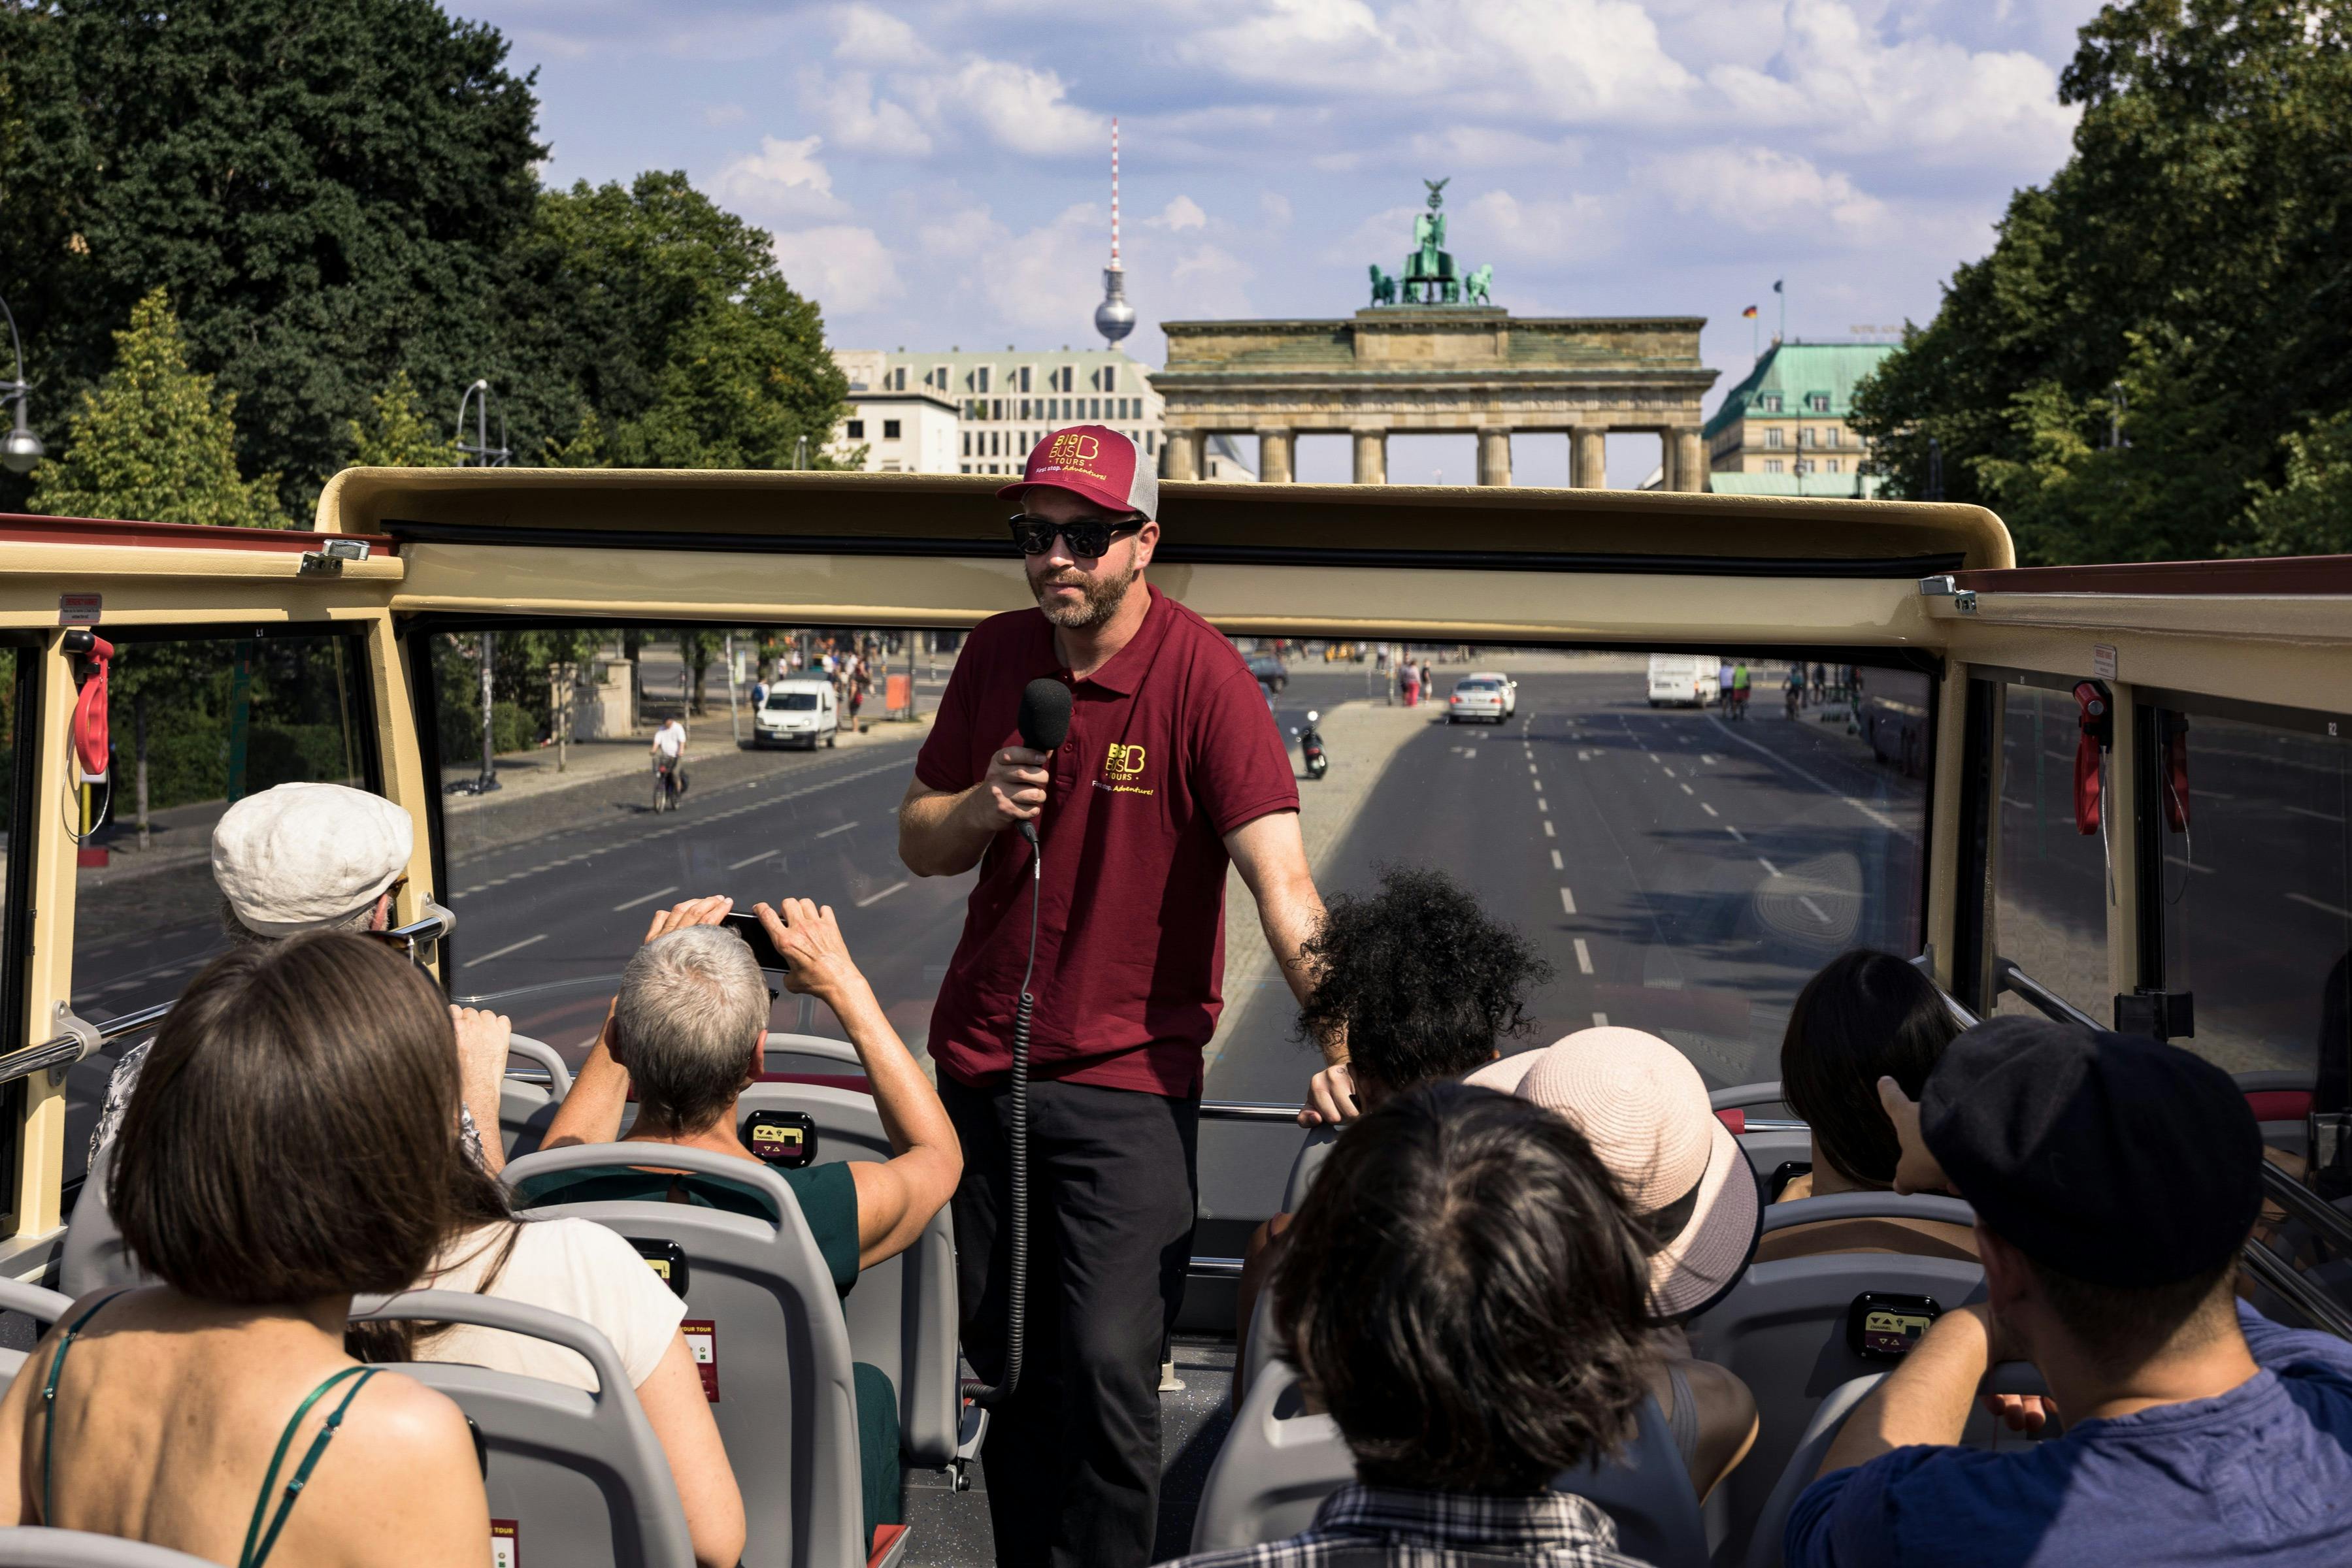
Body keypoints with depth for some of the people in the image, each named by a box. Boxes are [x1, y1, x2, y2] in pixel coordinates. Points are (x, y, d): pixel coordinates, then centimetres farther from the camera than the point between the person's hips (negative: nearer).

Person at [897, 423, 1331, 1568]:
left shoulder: (1202, 675, -14)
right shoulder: (996, 654, 3)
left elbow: (1280, 876, -23)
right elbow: (918, 846, 9)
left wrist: (1343, 1037, -36)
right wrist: (982, 804, -14)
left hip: (1129, 1080, -5)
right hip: (980, 1063, 5)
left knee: (1108, 1368, -8)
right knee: (1004, 1363, 13)